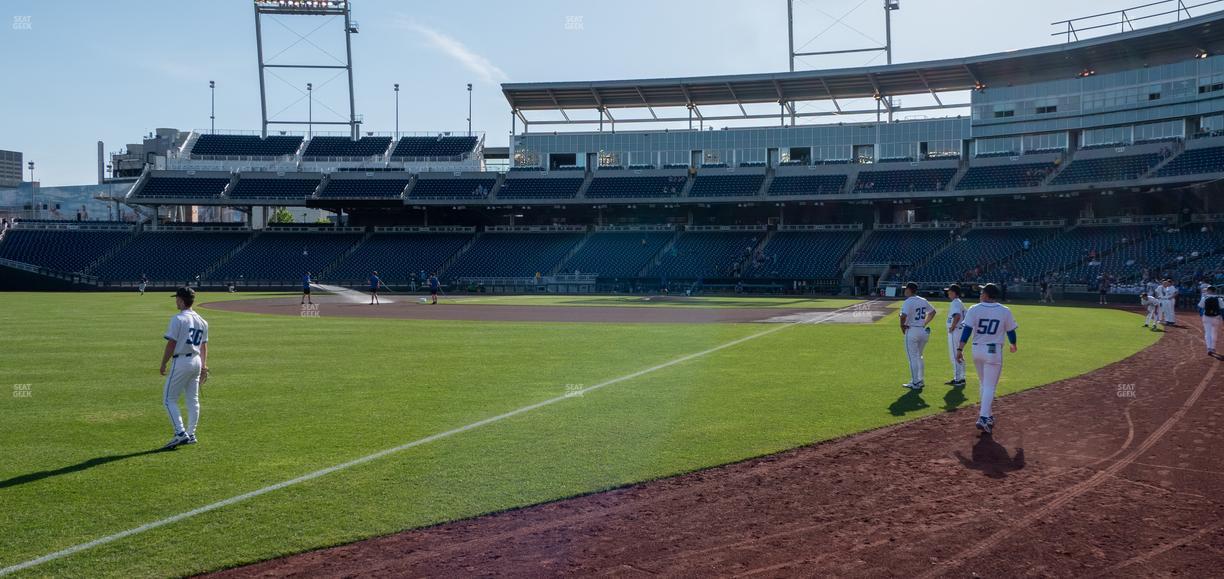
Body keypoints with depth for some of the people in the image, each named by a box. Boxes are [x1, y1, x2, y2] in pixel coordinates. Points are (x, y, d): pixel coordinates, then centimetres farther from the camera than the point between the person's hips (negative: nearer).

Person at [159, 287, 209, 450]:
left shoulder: (178, 319, -13)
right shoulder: (202, 321, 9)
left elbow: (171, 344, -14)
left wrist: (163, 364, -6)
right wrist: (204, 366, 21)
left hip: (181, 361, -7)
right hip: (196, 362, 7)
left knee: (169, 399, 0)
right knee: (193, 399, 12)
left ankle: (180, 433, -9)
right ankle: (190, 434, 16)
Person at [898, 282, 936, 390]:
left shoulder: (908, 302, -14)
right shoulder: (923, 301, 10)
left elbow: (904, 315, -29)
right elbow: (933, 311, 23)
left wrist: (902, 326, -12)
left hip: (912, 331, -7)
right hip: (923, 331, 7)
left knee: (912, 358, 0)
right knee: (918, 357, 20)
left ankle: (915, 383, 2)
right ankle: (920, 380, 25)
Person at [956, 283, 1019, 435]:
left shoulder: (974, 310, -4)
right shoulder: (1005, 311, -3)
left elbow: (966, 330, -12)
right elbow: (1011, 331, 6)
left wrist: (960, 349, -14)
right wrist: (1013, 345, 25)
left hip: (977, 350, 2)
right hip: (994, 351, -2)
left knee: (984, 383, 20)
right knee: (990, 386, -1)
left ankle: (987, 415, 27)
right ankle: (983, 418, -13)